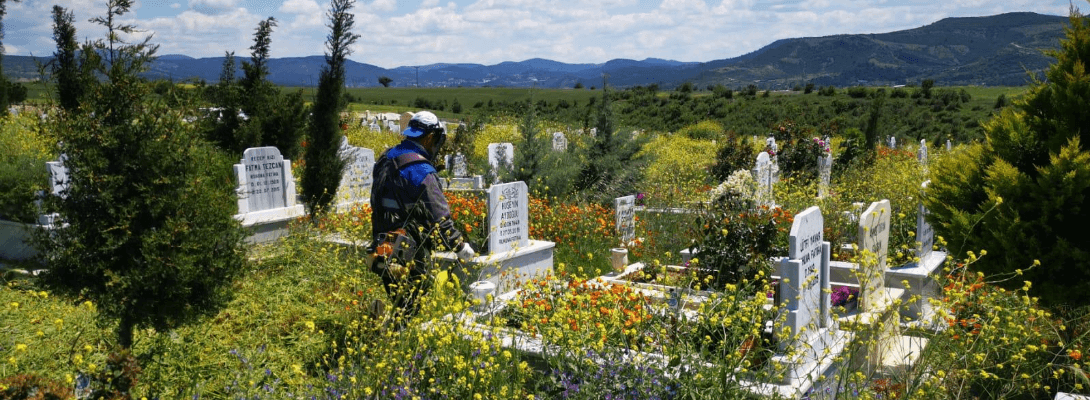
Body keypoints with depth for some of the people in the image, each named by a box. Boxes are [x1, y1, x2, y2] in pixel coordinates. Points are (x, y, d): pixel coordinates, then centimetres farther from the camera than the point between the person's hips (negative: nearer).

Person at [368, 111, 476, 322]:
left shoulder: (385, 160, 10)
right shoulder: (421, 171, -18)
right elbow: (439, 216, -17)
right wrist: (461, 247, -7)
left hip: (382, 242, 8)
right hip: (410, 253, -8)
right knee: (407, 310, -1)